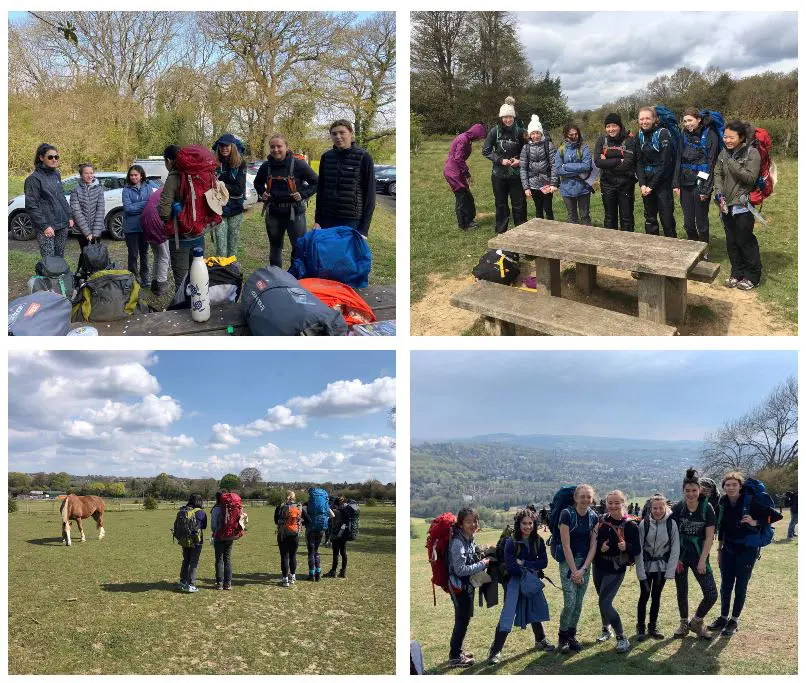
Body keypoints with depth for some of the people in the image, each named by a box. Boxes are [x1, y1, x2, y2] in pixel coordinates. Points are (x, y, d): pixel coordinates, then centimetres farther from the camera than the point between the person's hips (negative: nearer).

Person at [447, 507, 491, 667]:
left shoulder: (470, 538, 2)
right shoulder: (458, 542, -24)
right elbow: (460, 569, -26)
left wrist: (481, 557, 0)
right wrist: (482, 564, -19)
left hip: (468, 585, 9)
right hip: (459, 586, -9)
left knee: (464, 618, 18)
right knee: (462, 620, -1)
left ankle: (457, 651, 31)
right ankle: (454, 658, 9)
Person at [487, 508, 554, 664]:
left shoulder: (538, 541, -3)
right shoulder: (511, 542, -17)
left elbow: (544, 562, -8)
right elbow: (511, 567, -20)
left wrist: (524, 563, -17)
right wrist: (532, 568, -14)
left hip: (532, 581, 5)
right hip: (515, 581, -5)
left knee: (536, 610, 17)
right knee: (507, 616, -11)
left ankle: (540, 641, 40)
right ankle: (495, 650, -6)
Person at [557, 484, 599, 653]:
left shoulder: (594, 517, -1)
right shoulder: (567, 514, -15)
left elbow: (593, 545, 0)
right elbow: (566, 546, -14)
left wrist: (583, 570, -8)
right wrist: (574, 571, -14)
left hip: (585, 563, 4)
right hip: (568, 562, -4)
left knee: (579, 603, 7)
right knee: (570, 602, -10)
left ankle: (572, 636, 21)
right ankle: (562, 637, 9)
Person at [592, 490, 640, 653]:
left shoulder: (630, 525, -13)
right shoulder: (602, 521, -1)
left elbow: (637, 550, -10)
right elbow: (593, 541, 8)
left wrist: (627, 546, -30)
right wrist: (600, 546, -13)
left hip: (616, 570, -5)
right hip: (598, 567, 5)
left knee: (605, 603, -13)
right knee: (603, 601, 18)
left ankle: (622, 638, 1)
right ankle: (606, 629, 41)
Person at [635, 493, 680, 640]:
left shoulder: (671, 524, -9)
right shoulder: (644, 523, -11)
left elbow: (675, 548, -4)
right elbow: (639, 548, -9)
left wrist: (670, 571, -8)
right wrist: (640, 571, -12)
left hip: (662, 566, 1)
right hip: (646, 565, -1)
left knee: (656, 596, 8)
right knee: (644, 596, 1)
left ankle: (653, 627, 21)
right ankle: (640, 627, 15)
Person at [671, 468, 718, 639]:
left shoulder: (707, 508, -11)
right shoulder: (678, 508, -8)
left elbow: (709, 537, -9)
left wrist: (702, 560, -12)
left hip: (699, 556, -1)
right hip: (680, 555, 1)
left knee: (711, 595, -6)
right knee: (682, 591, 10)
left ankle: (696, 621, 17)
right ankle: (684, 623, 30)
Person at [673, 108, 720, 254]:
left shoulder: (709, 134, -8)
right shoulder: (684, 134, 8)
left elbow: (711, 163, -12)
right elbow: (679, 159, 10)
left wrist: (706, 188, -16)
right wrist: (676, 183, 3)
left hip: (701, 184, -5)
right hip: (686, 184, 5)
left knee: (701, 221, 3)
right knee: (688, 222, 9)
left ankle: (704, 253, 17)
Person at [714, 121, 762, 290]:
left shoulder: (752, 153, -10)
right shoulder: (724, 153, 7)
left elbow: (750, 177, -16)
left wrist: (732, 165, -24)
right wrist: (719, 192, -5)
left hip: (743, 205, -6)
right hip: (726, 204, 6)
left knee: (745, 241, -1)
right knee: (731, 241, 12)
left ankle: (752, 276, 12)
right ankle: (737, 273, 25)